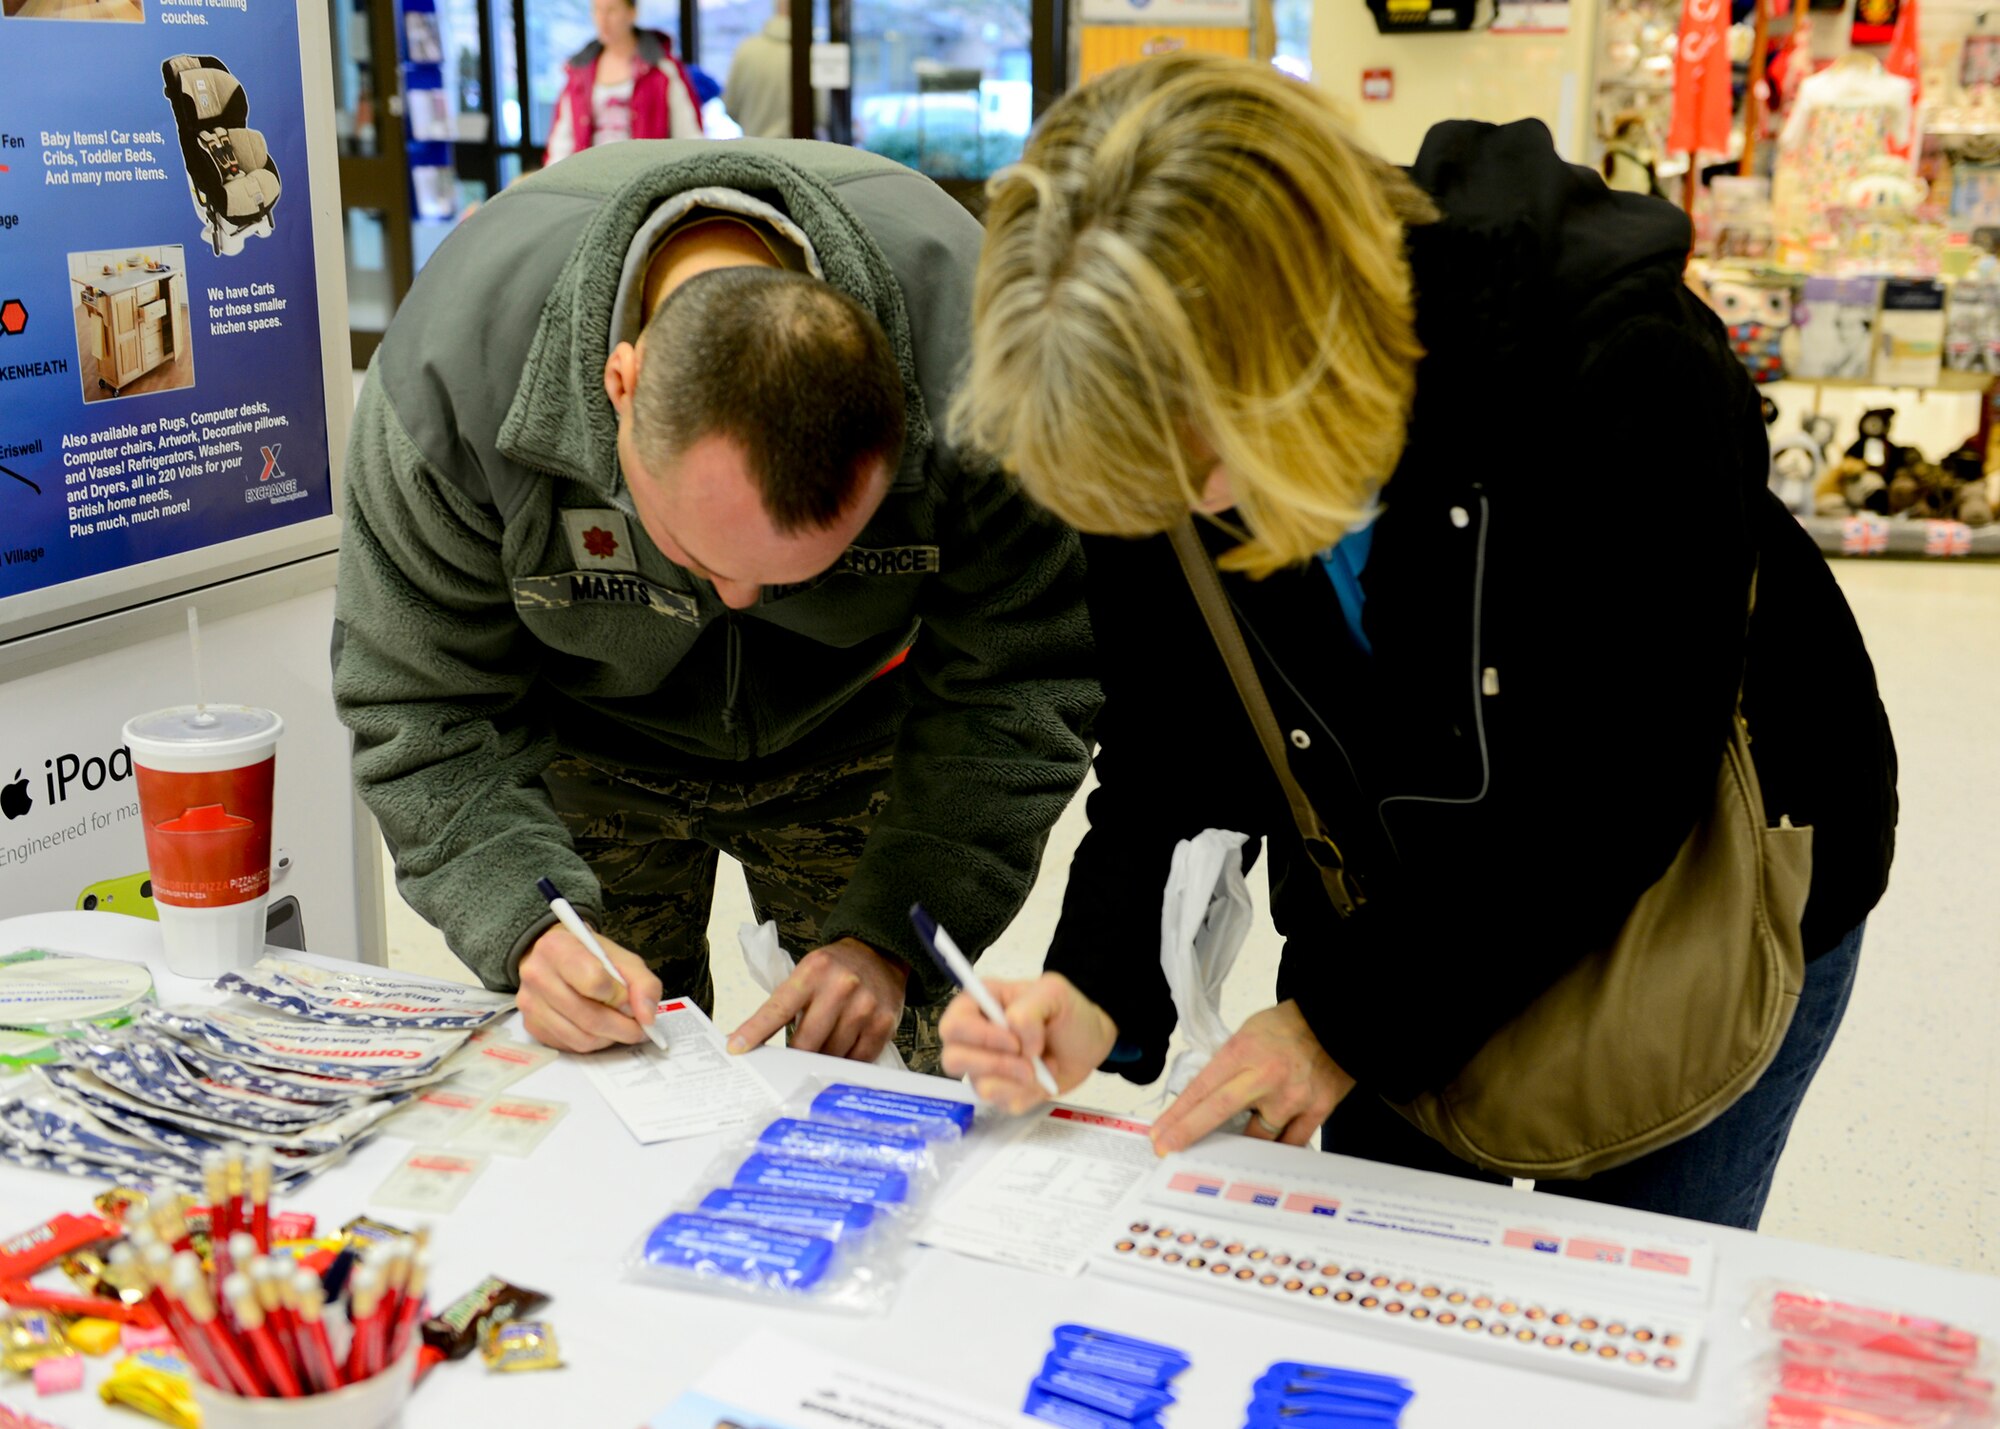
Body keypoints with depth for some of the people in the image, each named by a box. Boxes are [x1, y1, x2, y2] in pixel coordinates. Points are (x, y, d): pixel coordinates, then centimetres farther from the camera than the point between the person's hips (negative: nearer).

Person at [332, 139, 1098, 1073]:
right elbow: (423, 709, -22)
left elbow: (1017, 685, -24)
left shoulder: (967, 345, -35)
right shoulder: (456, 360, -34)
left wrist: (894, 934, -31)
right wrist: (529, 926, -36)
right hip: (592, 746, 0)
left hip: (852, 741, 0)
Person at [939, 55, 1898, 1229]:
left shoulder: (1624, 371, -34)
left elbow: (1621, 796, -28)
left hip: (1700, 898, -3)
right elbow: (1168, 766, -10)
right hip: (1404, 915, 4)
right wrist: (1099, 998, -26)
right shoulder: (1158, 425, -19)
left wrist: (1354, 1022, -26)